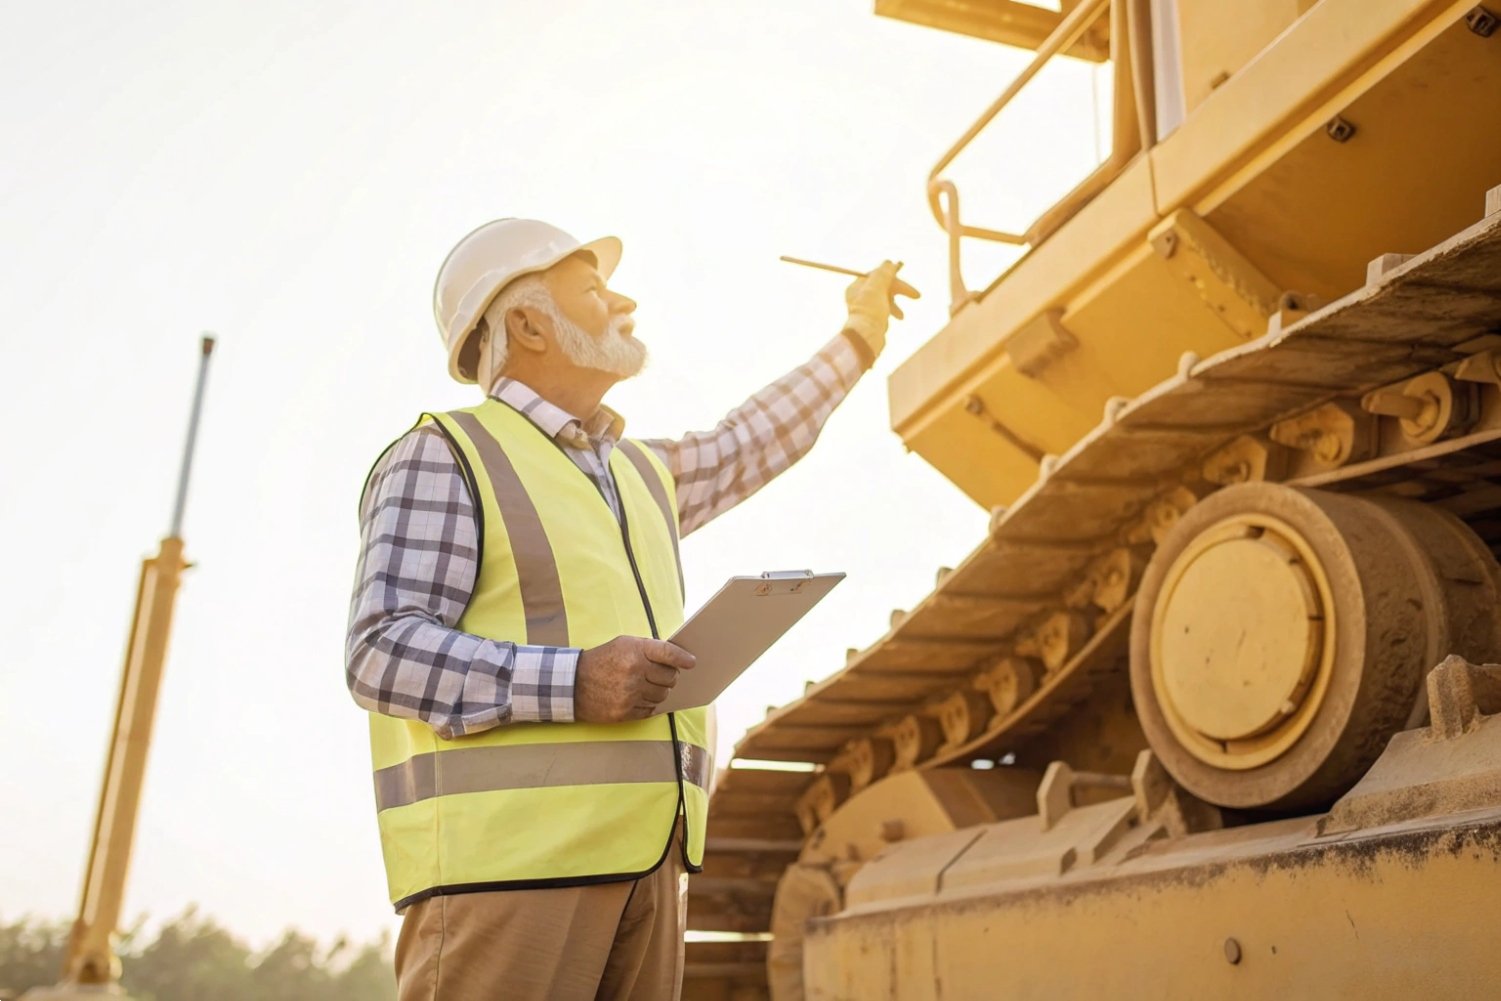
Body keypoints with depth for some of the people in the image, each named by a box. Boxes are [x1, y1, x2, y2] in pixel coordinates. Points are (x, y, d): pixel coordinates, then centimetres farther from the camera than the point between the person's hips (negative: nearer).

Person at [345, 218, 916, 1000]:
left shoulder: (644, 473, 23)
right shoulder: (444, 457, -1)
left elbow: (750, 445, 39)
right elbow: (384, 652, -10)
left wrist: (858, 342, 48)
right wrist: (572, 682, -22)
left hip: (647, 861, 7)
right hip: (507, 855, -7)